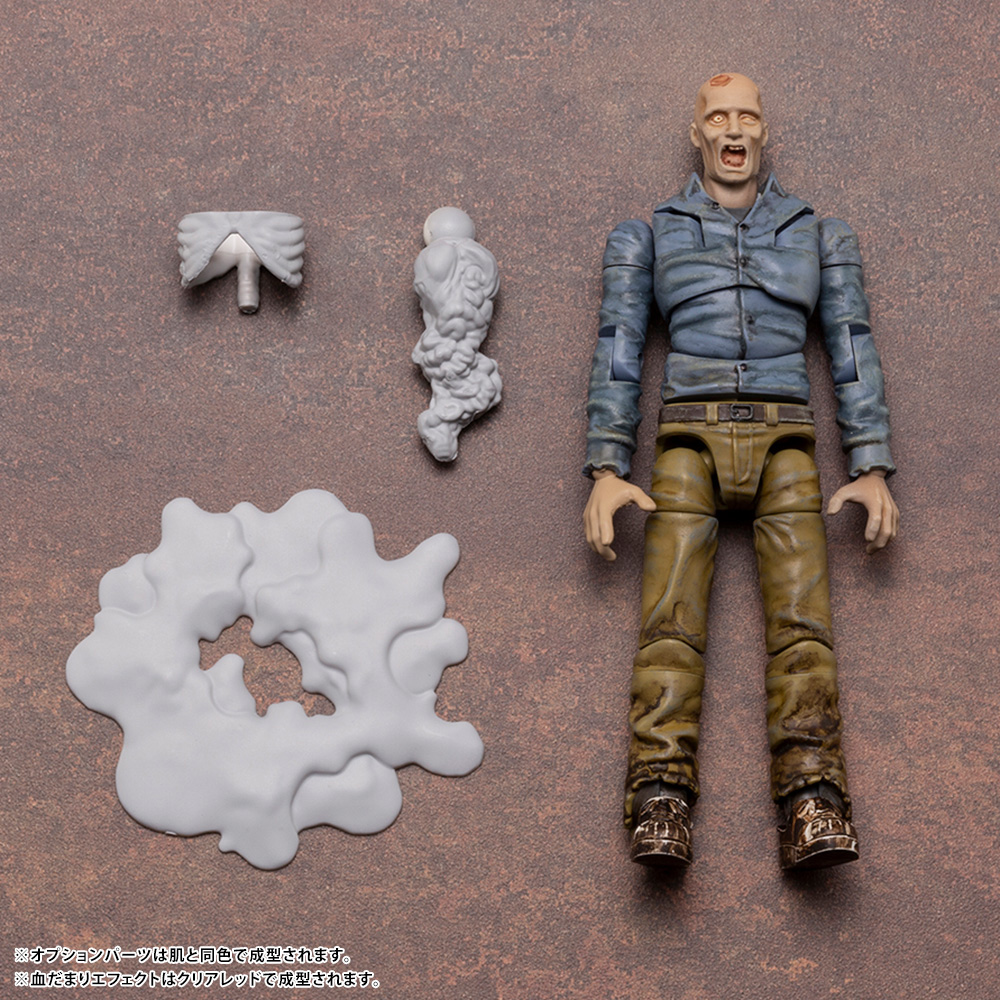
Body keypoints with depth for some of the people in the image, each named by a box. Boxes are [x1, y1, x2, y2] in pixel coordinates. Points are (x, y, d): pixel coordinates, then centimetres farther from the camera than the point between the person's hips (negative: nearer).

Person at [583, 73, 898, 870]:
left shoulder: (821, 235, 18)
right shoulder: (647, 236, 15)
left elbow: (854, 352, 11)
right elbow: (618, 354, 7)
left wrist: (873, 470, 0)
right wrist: (607, 473, -5)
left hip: (784, 443, 1)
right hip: (690, 440, 0)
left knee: (802, 615, -20)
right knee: (672, 615, -20)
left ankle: (813, 812, -33)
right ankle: (661, 803, -32)